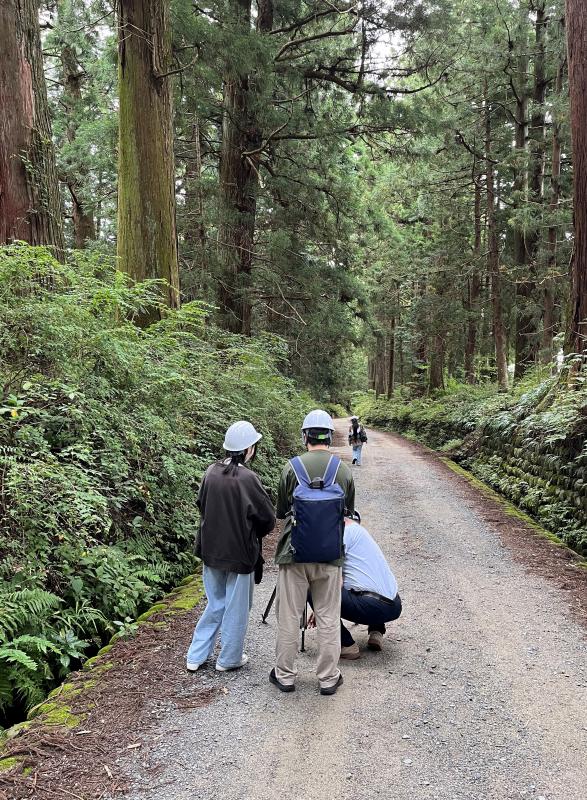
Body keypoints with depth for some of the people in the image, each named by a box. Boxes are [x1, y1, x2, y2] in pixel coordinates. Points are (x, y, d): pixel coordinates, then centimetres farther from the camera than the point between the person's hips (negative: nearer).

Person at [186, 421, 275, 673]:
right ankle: (228, 659, 24)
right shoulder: (247, 478, -20)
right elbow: (268, 519, -12)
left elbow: (201, 504, 9)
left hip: (211, 550, 6)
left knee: (215, 603, 21)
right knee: (236, 607, 12)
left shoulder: (211, 472, -5)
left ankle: (196, 656, 25)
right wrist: (253, 534, 8)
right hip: (239, 553, -6)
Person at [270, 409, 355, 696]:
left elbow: (280, 511, 2)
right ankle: (329, 678, 21)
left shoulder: (292, 467, -9)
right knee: (329, 618, 11)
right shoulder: (344, 470, -4)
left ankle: (284, 675, 22)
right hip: (330, 555, 1)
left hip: (294, 553, -1)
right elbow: (348, 511, 7)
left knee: (289, 617, 11)